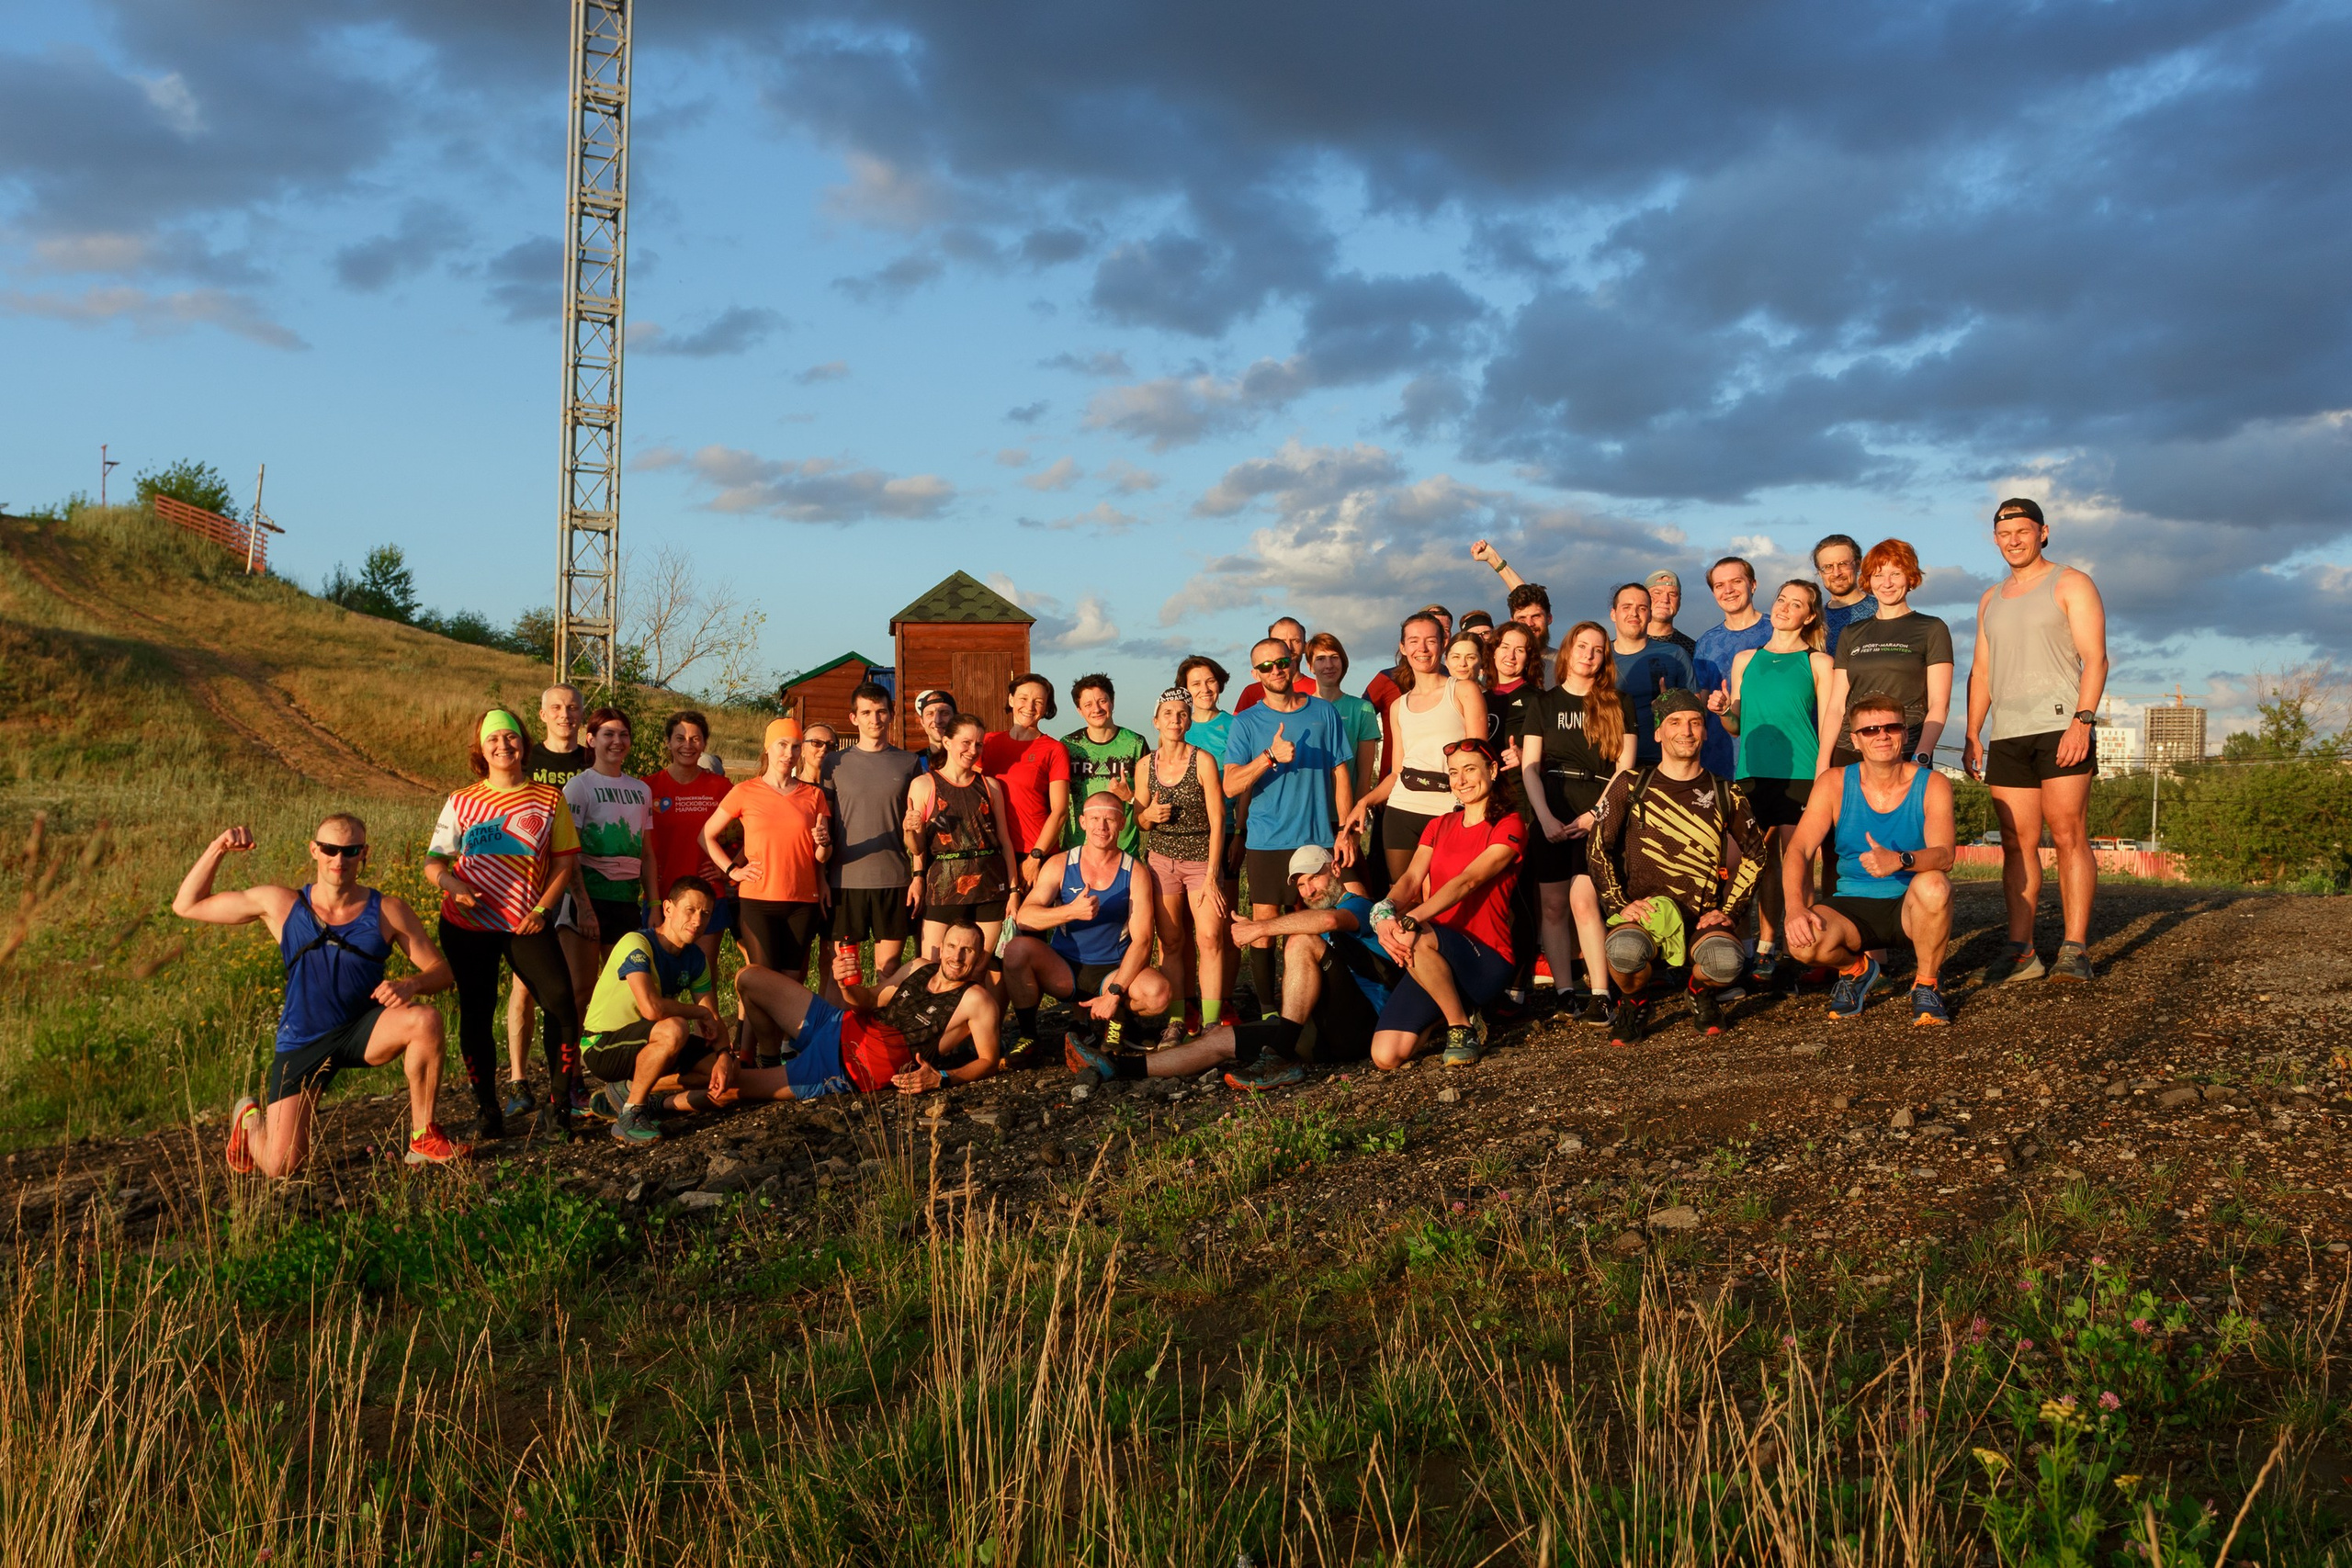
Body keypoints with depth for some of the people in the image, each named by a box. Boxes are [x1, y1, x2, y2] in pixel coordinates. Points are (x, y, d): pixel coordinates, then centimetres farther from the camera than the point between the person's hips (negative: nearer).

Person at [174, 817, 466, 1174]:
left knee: (425, 1018, -33)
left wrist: (411, 984, -27)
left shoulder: (387, 912, -6)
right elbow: (186, 906, 0)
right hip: (302, 1045, 0)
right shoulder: (280, 904, -5)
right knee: (281, 1167, -8)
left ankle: (424, 1138, -15)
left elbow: (441, 969, -4)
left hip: (364, 1033, 0)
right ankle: (250, 1118, 31)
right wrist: (217, 849, -13)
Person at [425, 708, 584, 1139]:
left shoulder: (548, 800, 3)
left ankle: (557, 1109, -5)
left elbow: (564, 862, 4)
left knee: (562, 1004, -15)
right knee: (475, 1015, 4)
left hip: (526, 924, -1)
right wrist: (450, 882, -18)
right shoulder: (462, 802, 4)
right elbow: (433, 862, 4)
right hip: (467, 925, 1)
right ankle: (489, 1110, 18)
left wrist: (541, 909, -8)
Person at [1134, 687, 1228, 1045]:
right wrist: (1148, 815, -12)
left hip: (1202, 859, -3)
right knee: (1170, 942, 1)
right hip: (1163, 860, 3)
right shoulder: (1145, 765, 2)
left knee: (1209, 938, -11)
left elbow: (1217, 822, -10)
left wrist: (1211, 876, -14)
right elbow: (1138, 818, 14)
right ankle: (1175, 1020, 6)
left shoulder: (1203, 761, -9)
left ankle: (1211, 1022, -6)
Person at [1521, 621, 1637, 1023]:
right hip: (1550, 812, 2)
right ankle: (1564, 993, 1)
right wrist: (1545, 817, -7)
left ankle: (1600, 995, -17)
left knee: (1582, 900, -18)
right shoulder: (1542, 702, 13)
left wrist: (1595, 814, -8)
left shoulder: (1619, 704, 10)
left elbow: (1624, 767, 4)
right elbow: (1529, 766, 6)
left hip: (1597, 812, -2)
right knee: (1552, 905, -3)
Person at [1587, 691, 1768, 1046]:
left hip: (1704, 915, 1)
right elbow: (1597, 848, 4)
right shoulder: (1631, 786, 5)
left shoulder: (1723, 793, 10)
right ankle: (1634, 1003, 3)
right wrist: (1619, 904, -7)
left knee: (1727, 961, -34)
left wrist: (1729, 911, 3)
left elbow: (1754, 855, 16)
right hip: (1643, 909, -1)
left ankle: (1701, 992, 8)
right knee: (1623, 949, -37)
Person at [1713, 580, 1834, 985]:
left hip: (1800, 773, -3)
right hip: (1753, 773, 3)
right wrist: (1723, 711, -2)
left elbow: (1828, 727, 5)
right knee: (1764, 863, 3)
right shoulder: (1745, 659, 17)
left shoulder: (1818, 663, 8)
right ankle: (1765, 952, 6)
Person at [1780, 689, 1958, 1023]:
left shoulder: (1932, 785, -6)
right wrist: (1796, 909, -30)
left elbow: (1943, 855, -21)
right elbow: (1798, 850, -11)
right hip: (1852, 908, 1)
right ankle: (1855, 970, 9)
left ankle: (1926, 985, -9)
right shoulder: (1834, 783, -3)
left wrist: (1900, 860, -44)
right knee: (1802, 942, -29)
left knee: (1933, 885, -35)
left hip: (1910, 908, -1)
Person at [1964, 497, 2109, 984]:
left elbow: (2094, 658, -4)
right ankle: (2020, 950, 1)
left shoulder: (2071, 584, 5)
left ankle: (2075, 948, -8)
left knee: (2068, 837, -8)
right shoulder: (1990, 599, 22)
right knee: (2016, 843, 1)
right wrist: (1972, 735, 13)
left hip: (2059, 726, -5)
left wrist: (2082, 720, -17)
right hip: (2006, 734, 5)